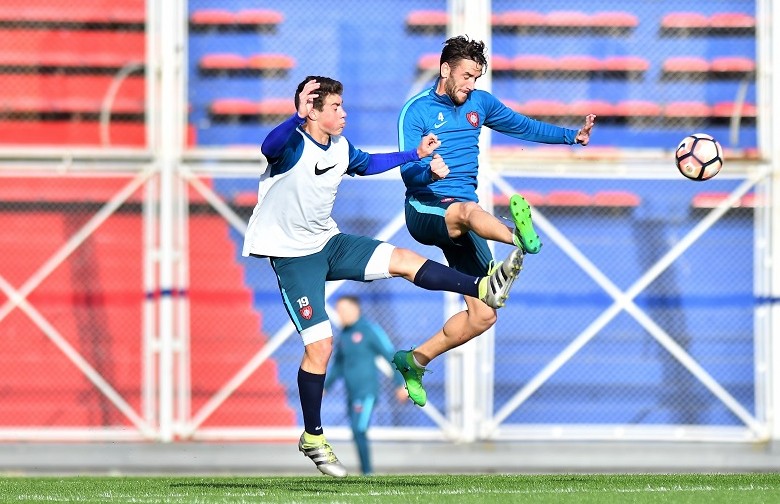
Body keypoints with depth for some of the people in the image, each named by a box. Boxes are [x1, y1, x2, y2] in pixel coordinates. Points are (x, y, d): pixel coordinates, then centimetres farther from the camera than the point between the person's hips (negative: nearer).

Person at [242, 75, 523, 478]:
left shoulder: (340, 148, 2)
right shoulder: (292, 145, -23)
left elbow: (367, 164, 25)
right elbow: (269, 147, -49)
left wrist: (416, 154, 25)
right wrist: (297, 117, -67)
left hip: (329, 243, 7)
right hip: (293, 256, -7)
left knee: (404, 260, -7)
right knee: (320, 344, -9)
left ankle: (485, 289, -3)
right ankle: (312, 437, 4)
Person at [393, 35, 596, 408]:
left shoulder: (479, 103, 12)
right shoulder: (417, 111, -5)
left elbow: (523, 126, 23)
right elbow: (407, 172, -13)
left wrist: (572, 136, 12)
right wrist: (430, 169, -36)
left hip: (463, 217, 7)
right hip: (426, 210, -7)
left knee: (483, 316, -1)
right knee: (468, 211, -44)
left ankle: (415, 361, 18)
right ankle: (520, 238, -78)